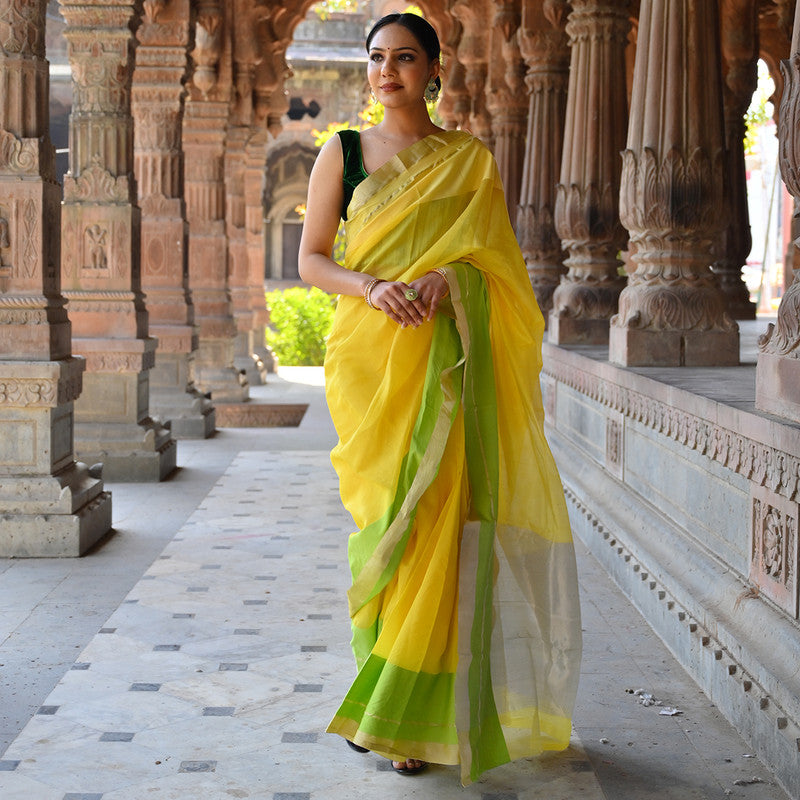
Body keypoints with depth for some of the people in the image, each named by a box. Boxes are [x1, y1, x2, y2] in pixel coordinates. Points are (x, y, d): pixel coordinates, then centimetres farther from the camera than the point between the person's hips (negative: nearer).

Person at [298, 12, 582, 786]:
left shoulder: (471, 160, 10)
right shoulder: (343, 154, 9)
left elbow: (496, 258, 9)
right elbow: (310, 259, 5)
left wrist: (449, 277, -13)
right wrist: (370, 286, -14)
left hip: (444, 361, 0)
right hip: (369, 355, 0)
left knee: (436, 512, -6)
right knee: (382, 515, -2)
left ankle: (414, 709, 3)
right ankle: (378, 684, 13)